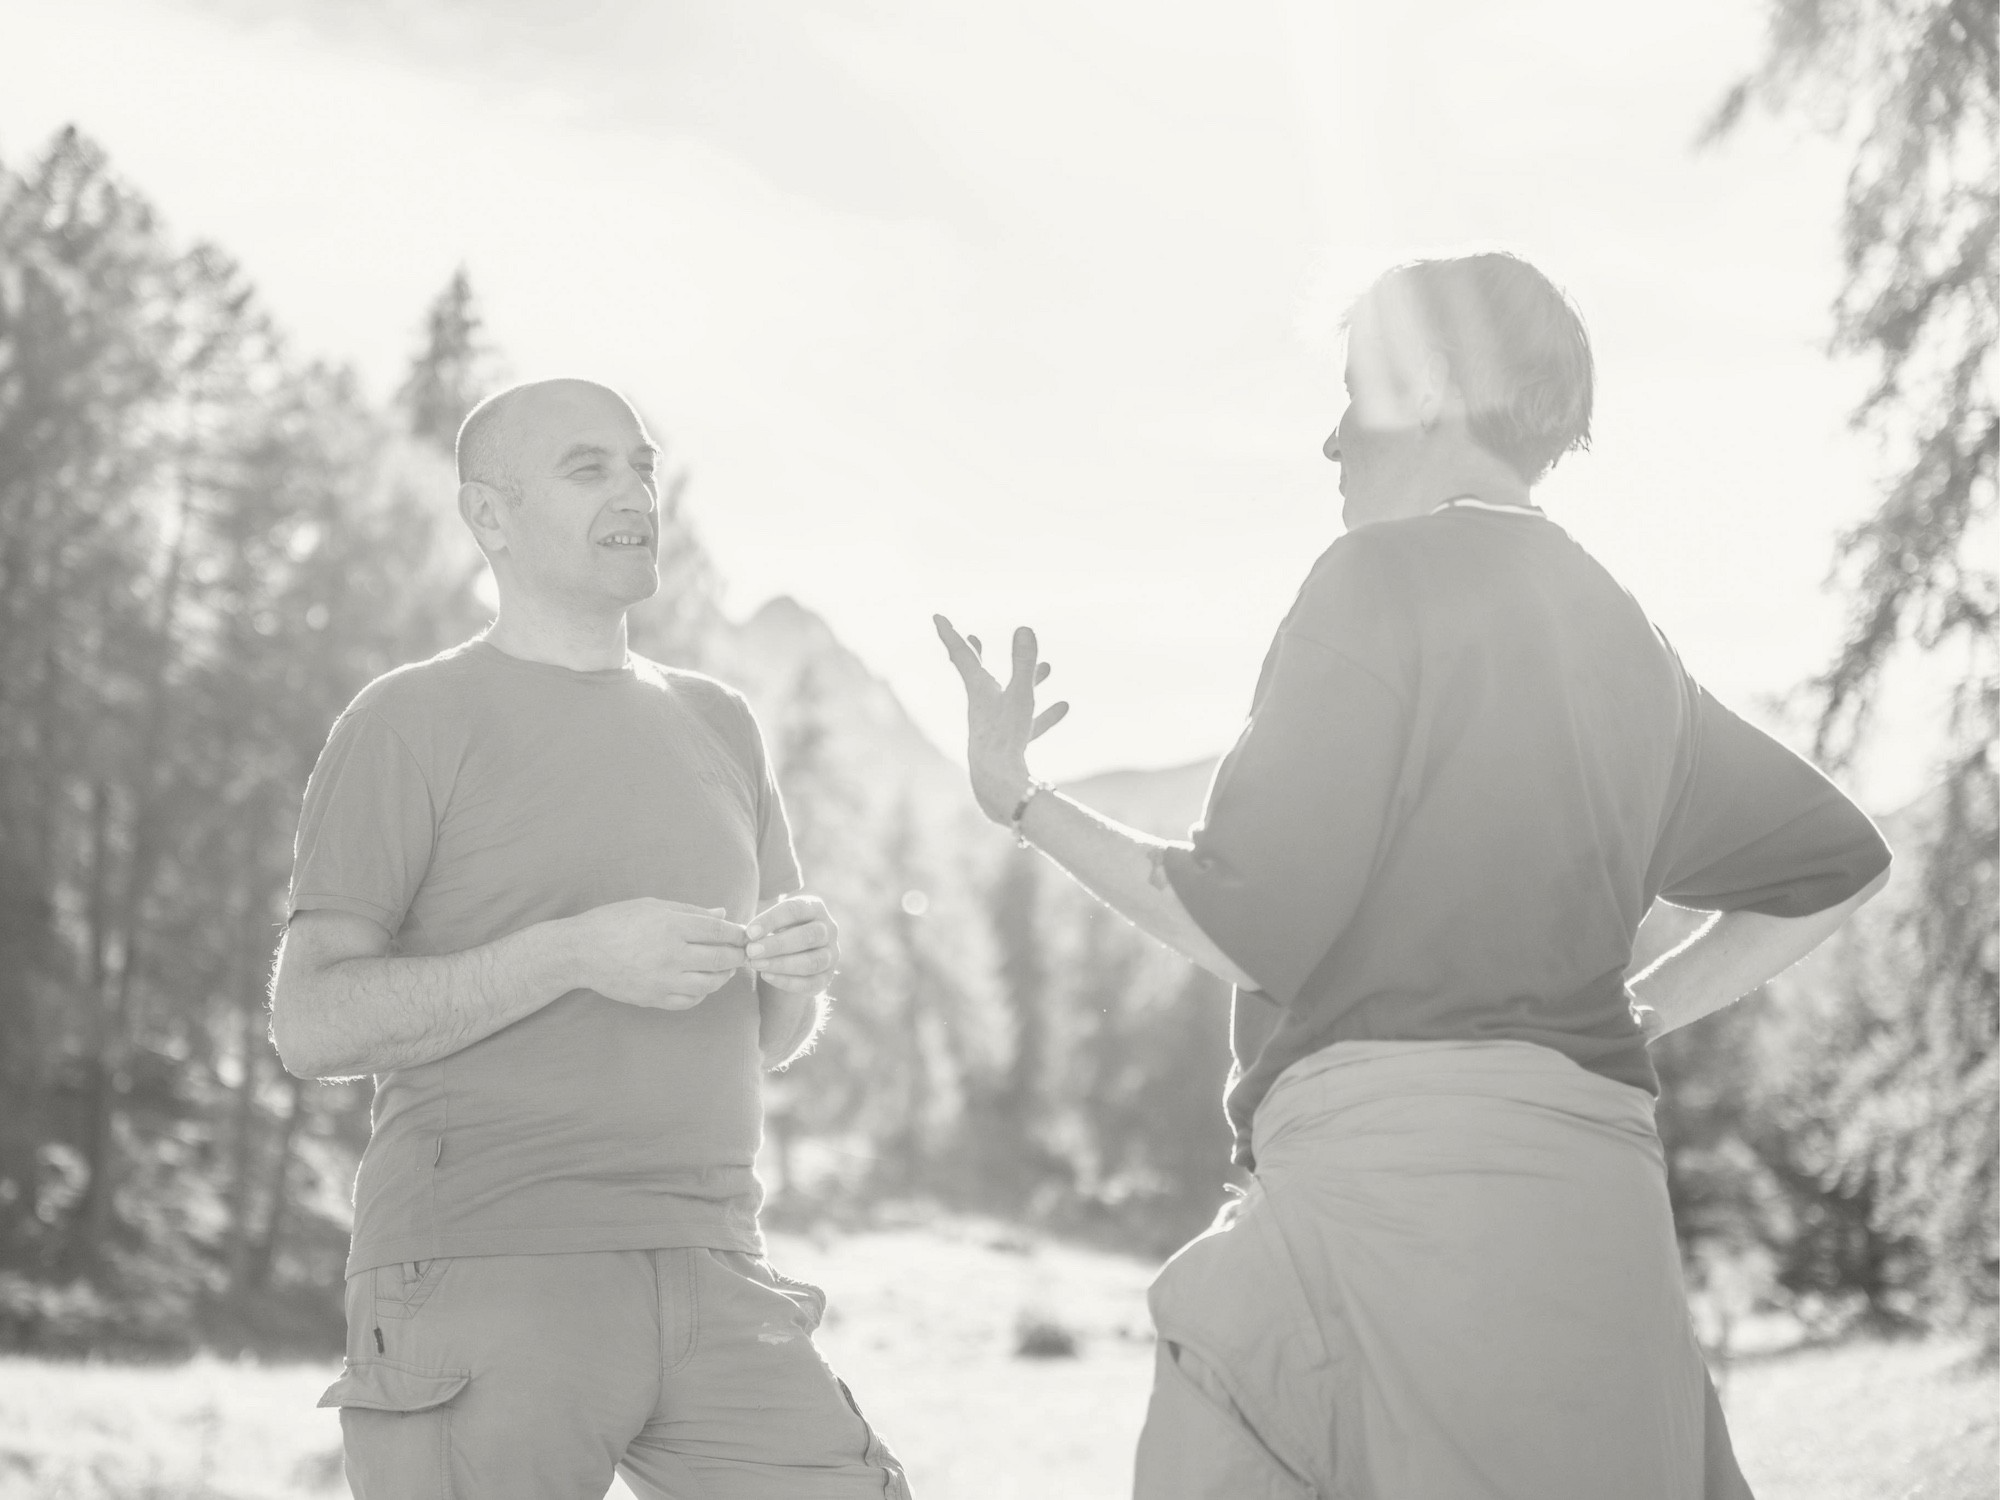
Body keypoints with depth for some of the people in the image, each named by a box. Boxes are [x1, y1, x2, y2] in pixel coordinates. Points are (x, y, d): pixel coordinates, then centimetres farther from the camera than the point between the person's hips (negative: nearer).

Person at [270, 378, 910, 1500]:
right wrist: (574, 953, -18)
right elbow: (311, 1024, -8)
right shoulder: (411, 722, 1)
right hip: (481, 1281, -4)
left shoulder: (717, 724, 17)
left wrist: (804, 965, -3)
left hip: (710, 1280, 5)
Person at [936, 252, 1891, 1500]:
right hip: (1598, 1186, 8)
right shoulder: (1617, 635, 19)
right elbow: (1839, 863, 28)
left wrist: (1021, 801, 3)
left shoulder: (1386, 576, -5)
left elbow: (1243, 928, -10)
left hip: (1394, 1155, -8)